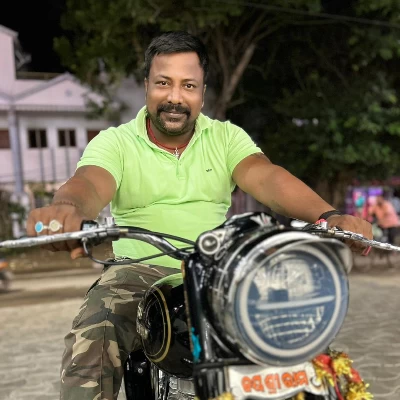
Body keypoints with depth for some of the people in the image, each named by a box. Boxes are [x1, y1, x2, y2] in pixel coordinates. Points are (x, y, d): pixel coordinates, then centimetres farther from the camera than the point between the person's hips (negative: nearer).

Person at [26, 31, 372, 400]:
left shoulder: (227, 137, 7)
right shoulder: (114, 142, 1)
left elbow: (267, 178, -10)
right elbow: (89, 184, -19)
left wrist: (328, 216, -31)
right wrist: (67, 208, -46)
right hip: (141, 273, -2)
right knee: (91, 336, -30)